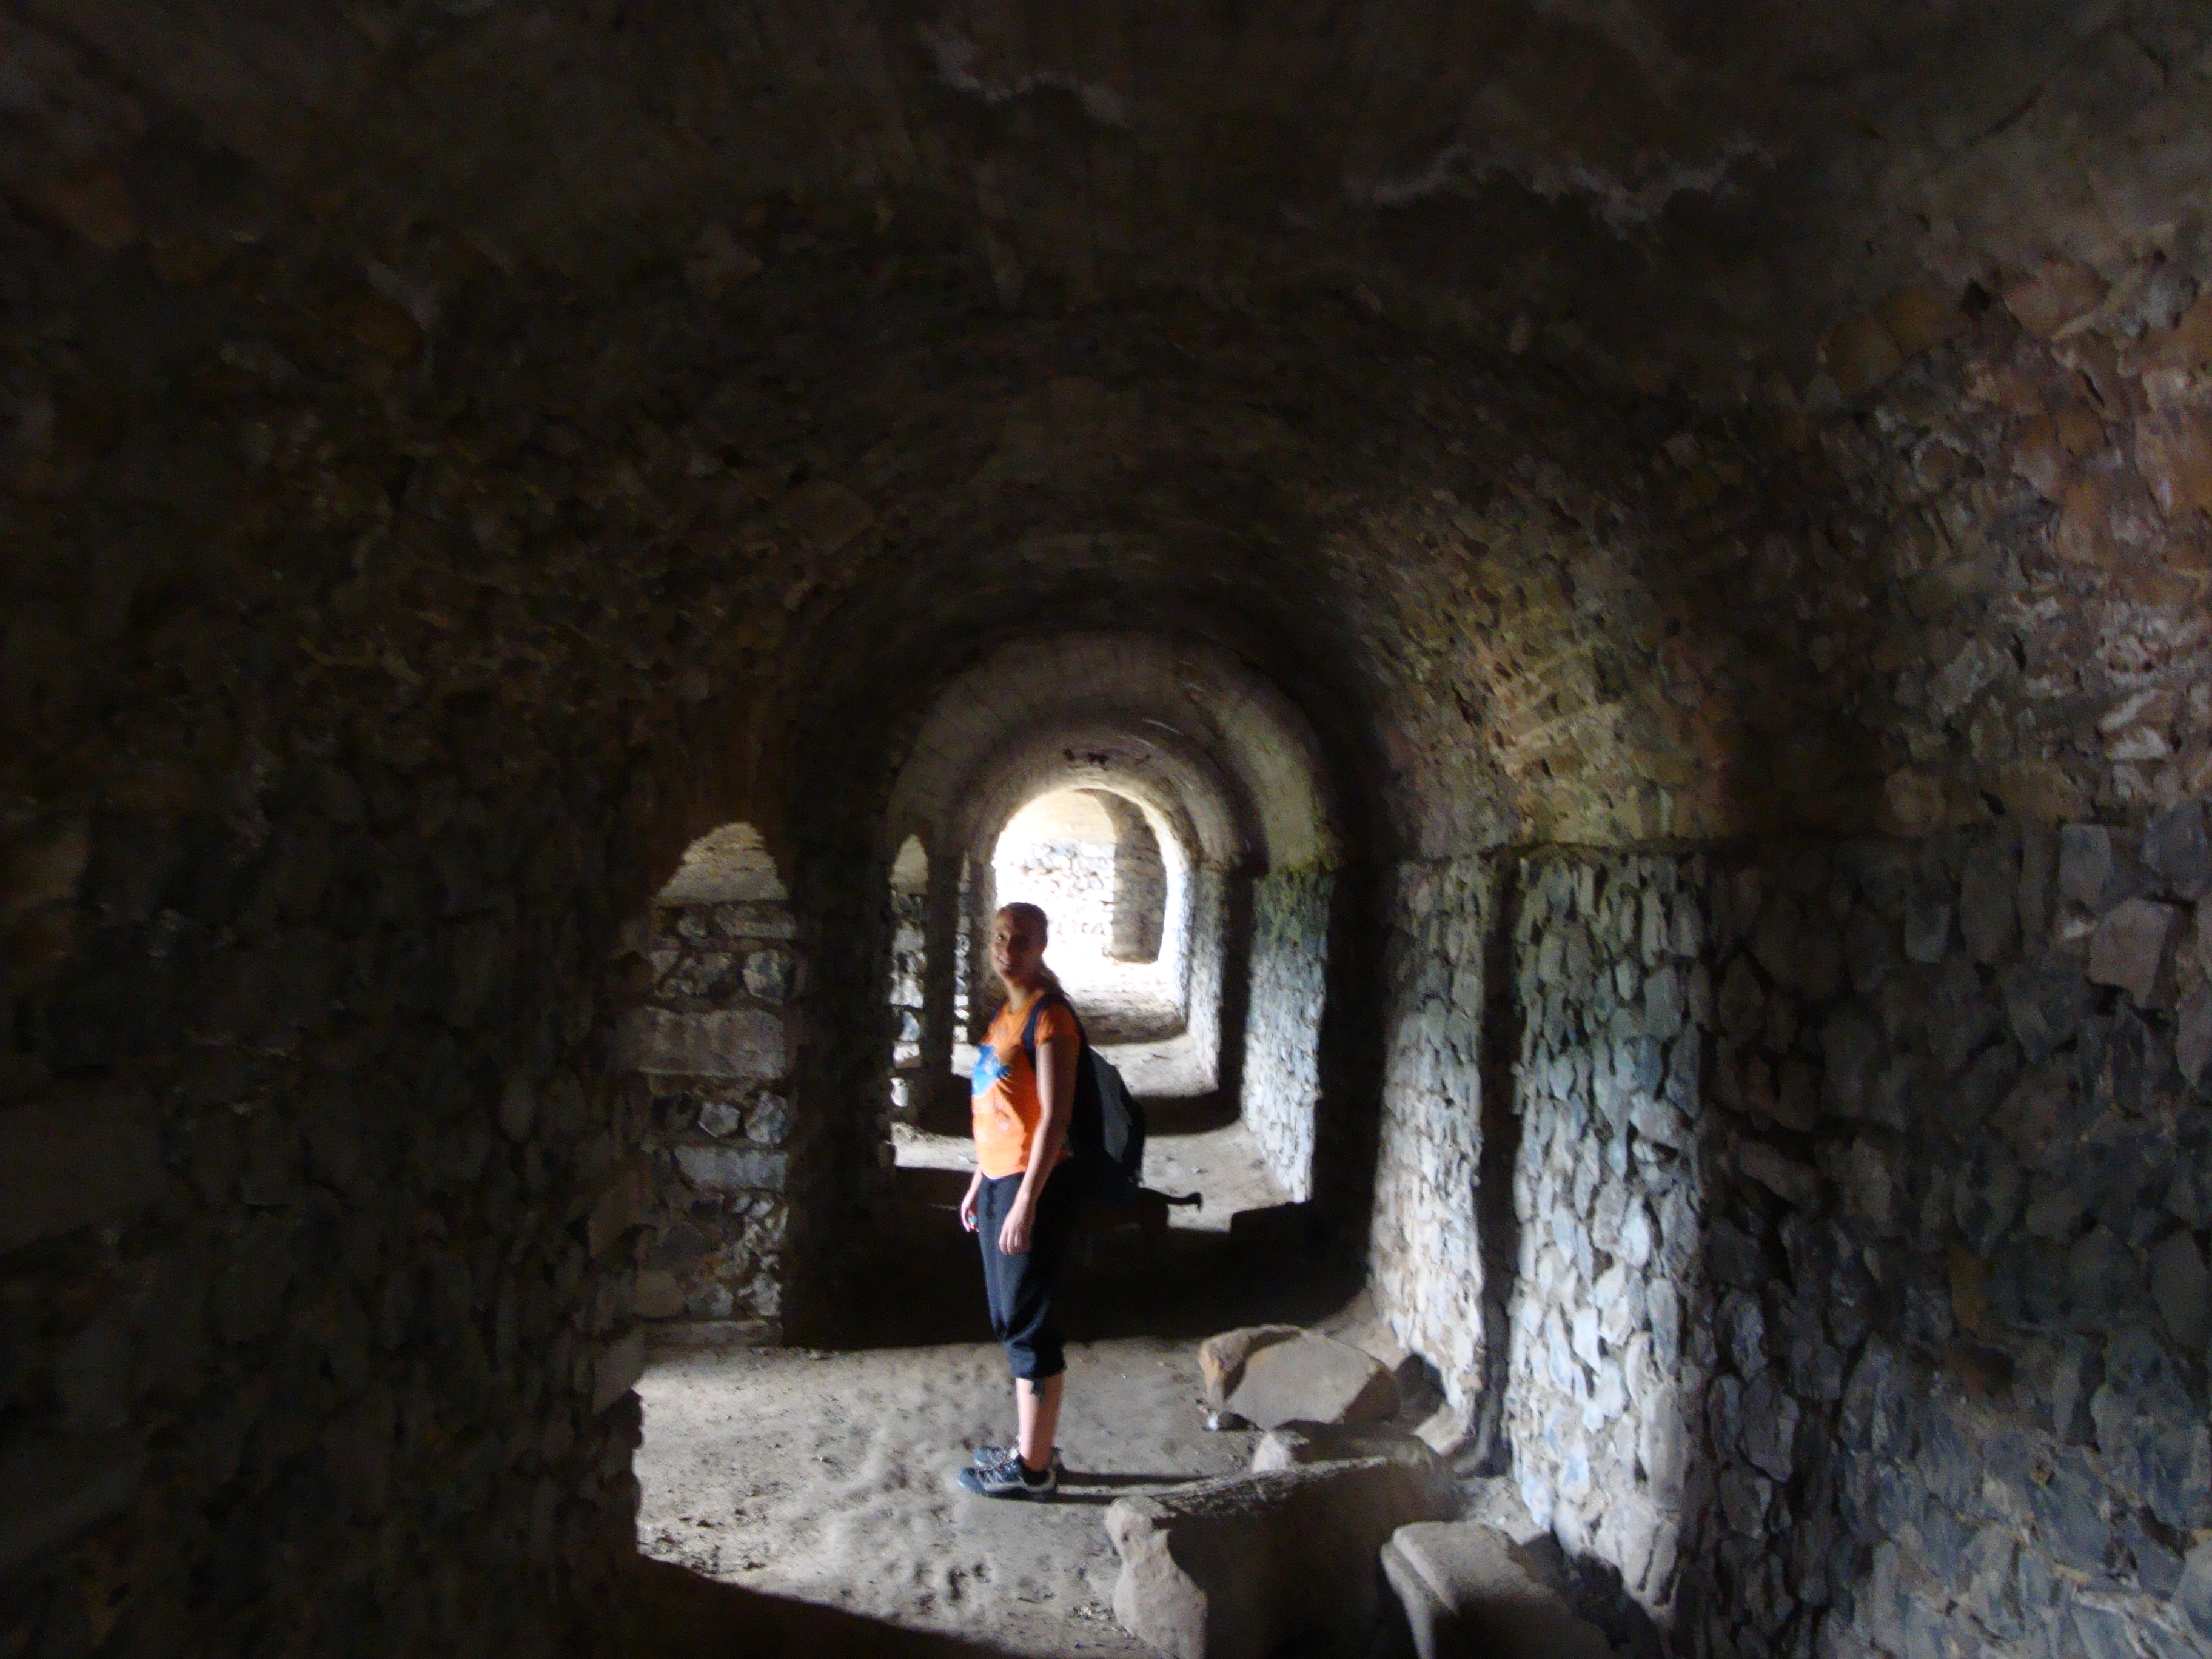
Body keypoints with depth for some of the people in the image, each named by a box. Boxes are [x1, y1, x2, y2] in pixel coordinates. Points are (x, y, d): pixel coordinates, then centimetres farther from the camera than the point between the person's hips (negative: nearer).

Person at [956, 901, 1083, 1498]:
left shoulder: (1050, 1017, -15)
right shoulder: (1007, 1014, 13)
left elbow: (1054, 1117, -20)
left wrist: (1026, 1202, -22)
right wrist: (978, 1183, 20)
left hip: (1033, 1186, -9)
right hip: (998, 1181, 9)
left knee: (1030, 1327, 1)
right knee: (1011, 1322, 17)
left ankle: (1033, 1468, 13)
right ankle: (1031, 1446, 31)